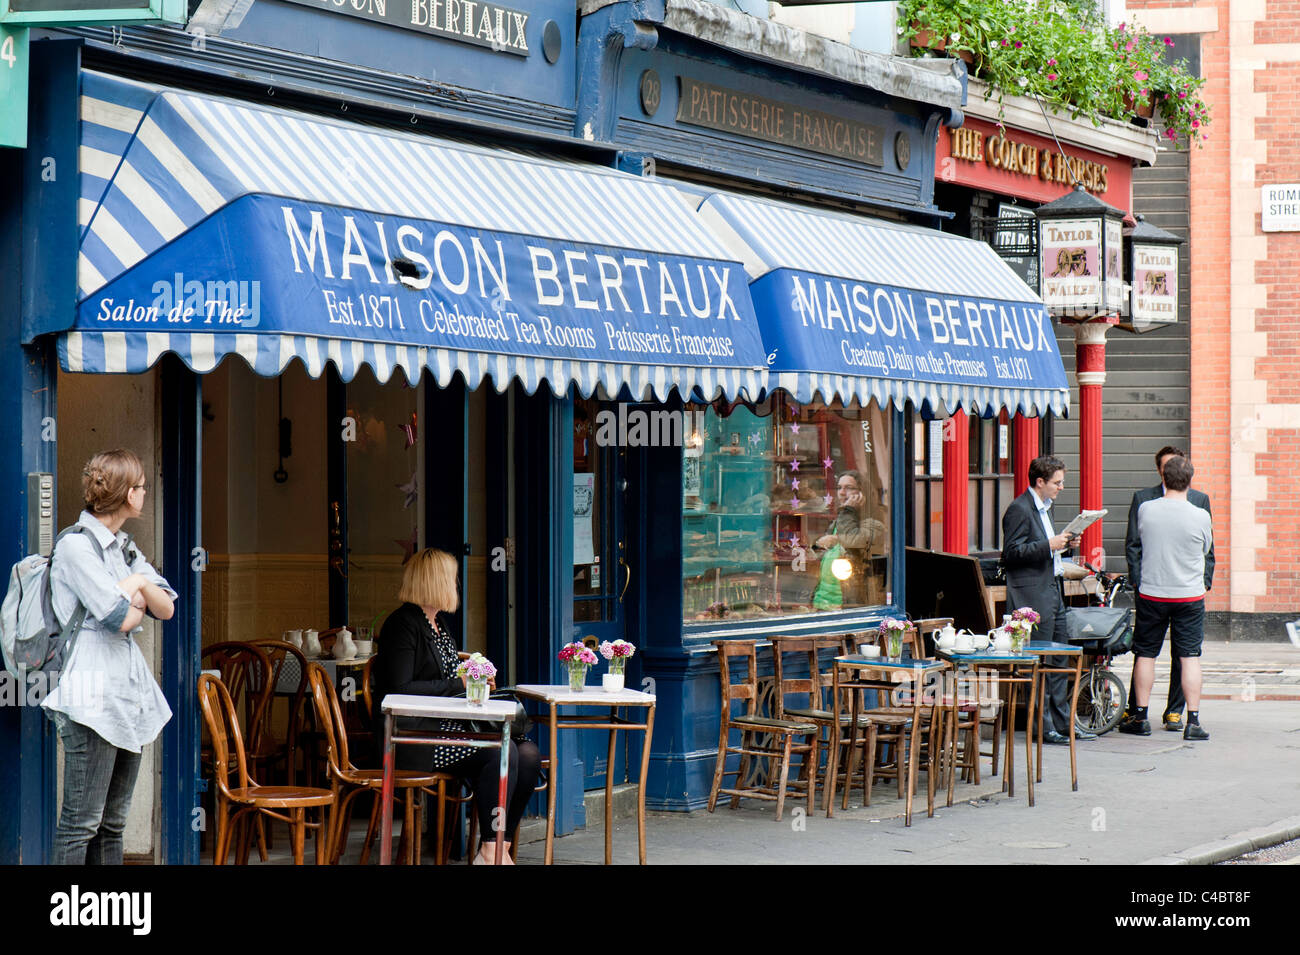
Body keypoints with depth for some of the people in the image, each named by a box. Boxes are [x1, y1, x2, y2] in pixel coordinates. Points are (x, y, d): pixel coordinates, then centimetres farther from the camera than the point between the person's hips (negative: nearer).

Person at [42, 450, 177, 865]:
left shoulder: (124, 547, 18)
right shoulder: (76, 545, -9)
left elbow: (166, 608, 14)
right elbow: (121, 619, -15)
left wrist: (139, 588, -4)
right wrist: (139, 601, 6)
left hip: (129, 690, 9)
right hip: (93, 692, -9)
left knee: (113, 823, 9)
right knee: (81, 822, -9)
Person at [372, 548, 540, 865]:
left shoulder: (437, 625, 21)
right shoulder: (402, 624, -8)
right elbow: (398, 690, -18)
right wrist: (458, 685, -13)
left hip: (446, 726, 9)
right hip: (414, 738, -9)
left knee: (528, 752, -12)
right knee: (501, 752, -27)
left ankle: (499, 843, -9)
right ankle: (491, 850, -19)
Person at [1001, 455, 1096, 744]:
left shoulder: (1044, 508, 17)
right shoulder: (1020, 509, -12)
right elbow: (1012, 553, -18)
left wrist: (1063, 544, 9)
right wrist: (1049, 545, -22)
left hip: (1053, 590, 10)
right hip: (1033, 596, -10)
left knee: (1058, 662, 12)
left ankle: (1063, 723, 18)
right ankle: (1043, 727, -1)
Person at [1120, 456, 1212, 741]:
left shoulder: (1146, 510, -9)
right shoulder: (1200, 516, -13)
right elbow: (1206, 549, 5)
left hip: (1151, 593, 1)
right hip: (1190, 594, -1)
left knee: (1145, 654, 12)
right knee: (1190, 656, 4)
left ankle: (1140, 717, 16)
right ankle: (1193, 720, 1)